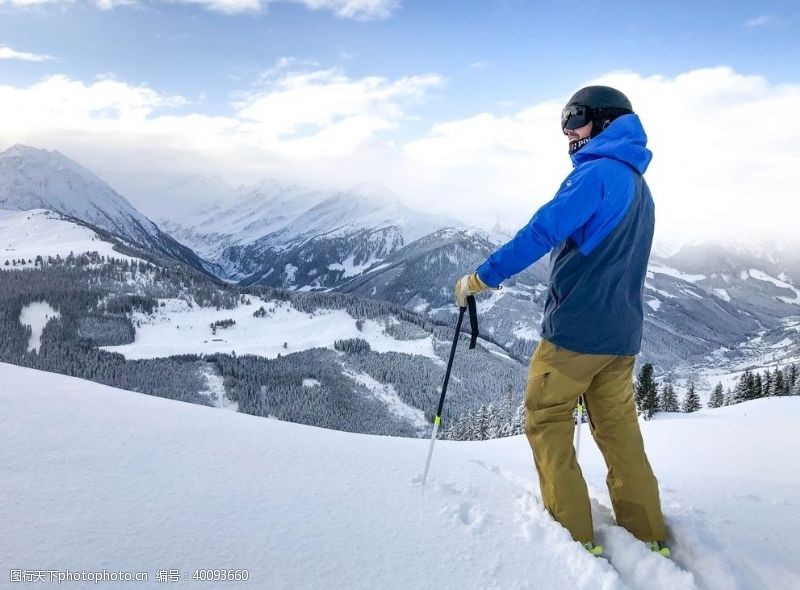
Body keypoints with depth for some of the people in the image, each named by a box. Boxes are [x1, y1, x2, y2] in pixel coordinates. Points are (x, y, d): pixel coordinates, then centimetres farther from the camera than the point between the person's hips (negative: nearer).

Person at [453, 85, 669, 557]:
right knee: (619, 429, 15)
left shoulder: (597, 172, -11)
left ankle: (574, 533, 6)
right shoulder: (638, 186, 18)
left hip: (578, 328, -9)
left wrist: (482, 278, -18)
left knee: (546, 420, 4)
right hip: (623, 333, 9)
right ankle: (648, 533, 20)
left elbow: (542, 232, -21)